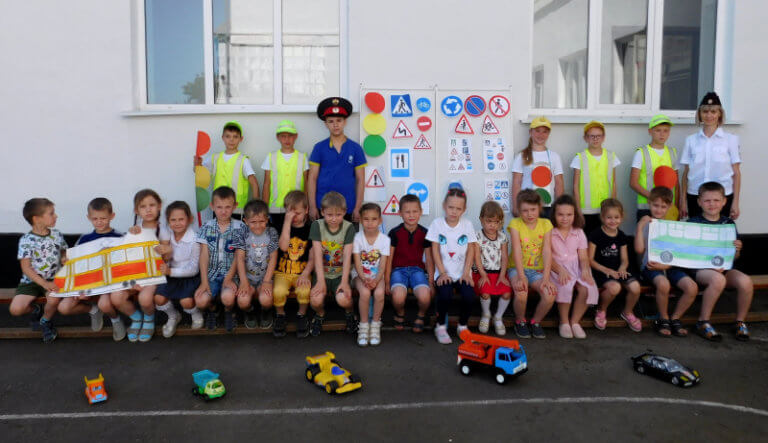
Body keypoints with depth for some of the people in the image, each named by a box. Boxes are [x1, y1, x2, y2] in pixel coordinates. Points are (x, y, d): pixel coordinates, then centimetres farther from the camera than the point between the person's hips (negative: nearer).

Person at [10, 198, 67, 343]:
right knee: (15, 309, -21)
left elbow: (64, 255, 18)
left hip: (53, 279, 1)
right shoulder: (26, 240, -9)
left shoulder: (57, 235, 2)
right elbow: (26, 268, -12)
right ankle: (35, 309, 16)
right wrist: (45, 284, -23)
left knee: (54, 299, -30)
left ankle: (45, 320, 4)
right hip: (31, 281, -1)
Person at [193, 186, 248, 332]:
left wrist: (228, 278, -15)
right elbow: (204, 255, 0)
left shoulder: (240, 227, -2)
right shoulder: (207, 227, 4)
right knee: (200, 301, -22)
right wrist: (204, 281, -10)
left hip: (231, 272, -2)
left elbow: (239, 257, -4)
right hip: (211, 272, 2)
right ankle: (212, 309, 17)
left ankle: (229, 311, 8)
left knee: (228, 297, -31)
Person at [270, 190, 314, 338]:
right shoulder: (282, 226, 3)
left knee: (304, 291, -31)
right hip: (282, 272, 1)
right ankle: (280, 315, 4)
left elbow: (312, 257, 1)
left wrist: (305, 274, -14)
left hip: (302, 272, 0)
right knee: (278, 291, -29)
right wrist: (287, 221, -17)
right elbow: (283, 246, -16)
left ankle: (302, 316, 1)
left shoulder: (311, 229, 3)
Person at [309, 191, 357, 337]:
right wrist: (321, 281, -19)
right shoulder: (317, 225, -4)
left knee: (343, 299, -28)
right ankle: (320, 315, 11)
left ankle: (349, 313, 10)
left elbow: (347, 256, -11)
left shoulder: (348, 228, -4)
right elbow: (317, 255, -11)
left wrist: (344, 281, -21)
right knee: (316, 300, -26)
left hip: (341, 274, -1)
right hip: (322, 273, 1)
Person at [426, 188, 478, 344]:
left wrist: (466, 273, -5)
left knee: (469, 296, -23)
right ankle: (441, 326, -2)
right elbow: (435, 250, -1)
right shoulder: (437, 223, -1)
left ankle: (462, 326, 6)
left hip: (462, 273, 2)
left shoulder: (467, 225, 3)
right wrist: (442, 273, -8)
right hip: (444, 272, -1)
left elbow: (471, 250, 4)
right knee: (445, 295, -29)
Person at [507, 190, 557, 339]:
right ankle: (520, 322, 1)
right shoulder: (515, 223, -6)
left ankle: (535, 322, 5)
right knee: (521, 294, -31)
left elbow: (547, 251, -9)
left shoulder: (546, 224, 0)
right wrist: (521, 277, -27)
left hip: (537, 269, 2)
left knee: (550, 294, -25)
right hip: (517, 268, -2)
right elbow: (517, 251, -16)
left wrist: (546, 278, -20)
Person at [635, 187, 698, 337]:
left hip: (670, 266, 3)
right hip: (650, 266, -3)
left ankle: (675, 319, 2)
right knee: (663, 284, -35)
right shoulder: (645, 224, 5)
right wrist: (640, 227, -12)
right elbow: (639, 249, -7)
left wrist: (666, 265, -12)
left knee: (692, 287, -21)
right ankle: (663, 319, -8)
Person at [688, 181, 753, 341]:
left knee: (746, 281, -24)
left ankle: (740, 322, 1)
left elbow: (733, 257, 15)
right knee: (718, 279, -34)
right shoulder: (693, 223, -1)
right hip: (700, 268, -4)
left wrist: (737, 250, -9)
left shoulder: (728, 223, 11)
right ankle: (703, 322, -17)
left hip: (724, 268, 4)